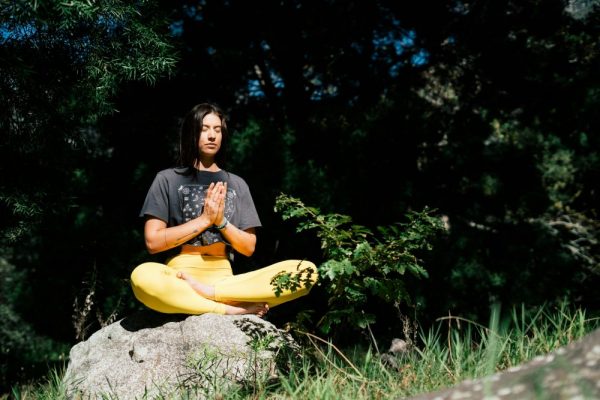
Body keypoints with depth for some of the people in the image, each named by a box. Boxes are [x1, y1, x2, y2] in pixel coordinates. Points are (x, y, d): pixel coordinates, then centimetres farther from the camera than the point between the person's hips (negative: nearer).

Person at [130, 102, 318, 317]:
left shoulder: (237, 184, 17)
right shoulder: (168, 179, 8)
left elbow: (248, 247, 13)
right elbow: (153, 242, -2)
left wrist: (221, 221, -4)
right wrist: (205, 219, -7)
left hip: (224, 280, 3)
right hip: (179, 279, -3)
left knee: (306, 271, -21)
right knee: (143, 277, -41)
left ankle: (208, 292, -29)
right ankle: (233, 309, -29)